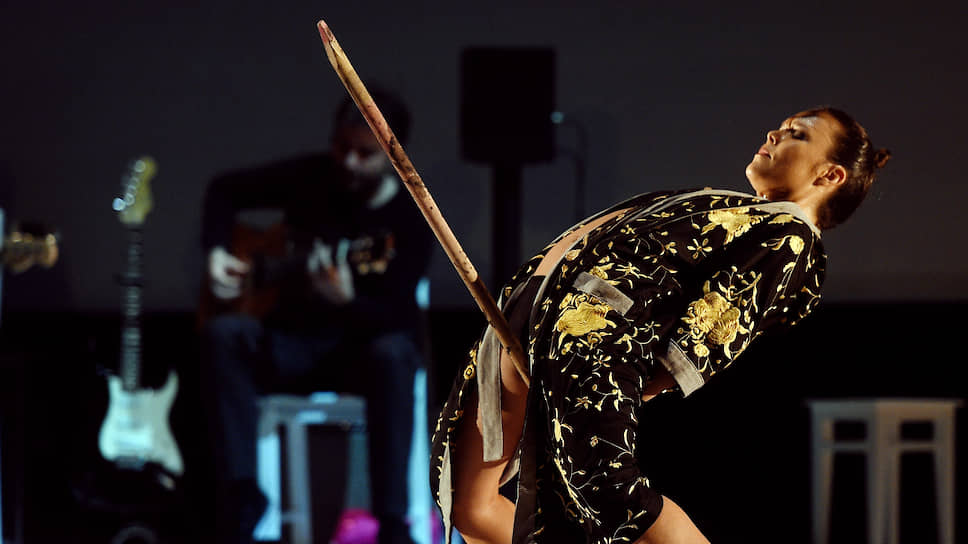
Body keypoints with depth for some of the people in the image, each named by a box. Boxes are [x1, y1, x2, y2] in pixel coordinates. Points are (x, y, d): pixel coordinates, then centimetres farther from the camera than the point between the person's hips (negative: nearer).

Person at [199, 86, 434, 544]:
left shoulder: (409, 218, -12)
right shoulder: (308, 178, -2)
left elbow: (398, 315, -21)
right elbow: (225, 189, 14)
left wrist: (346, 303, -41)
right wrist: (217, 253, -3)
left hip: (363, 344, -3)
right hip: (290, 343, 3)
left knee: (393, 353, -39)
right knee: (224, 332, -28)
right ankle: (241, 494, -27)